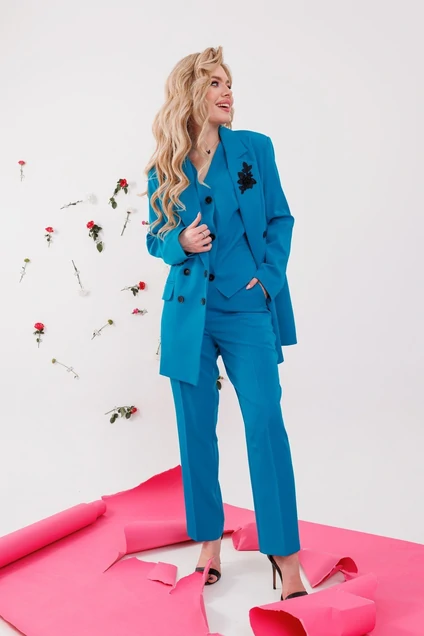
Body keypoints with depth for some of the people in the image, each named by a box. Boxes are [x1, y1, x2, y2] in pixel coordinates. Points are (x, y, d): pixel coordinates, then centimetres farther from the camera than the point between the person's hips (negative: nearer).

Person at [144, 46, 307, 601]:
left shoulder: (255, 148, 3)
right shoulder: (163, 169, 6)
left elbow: (280, 219, 7)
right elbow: (156, 237, 13)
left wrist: (269, 277, -6)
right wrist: (180, 243, -9)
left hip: (247, 307, -1)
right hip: (188, 311, 2)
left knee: (265, 424, -9)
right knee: (196, 430, 8)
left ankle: (287, 559, 4)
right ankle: (209, 544, 25)